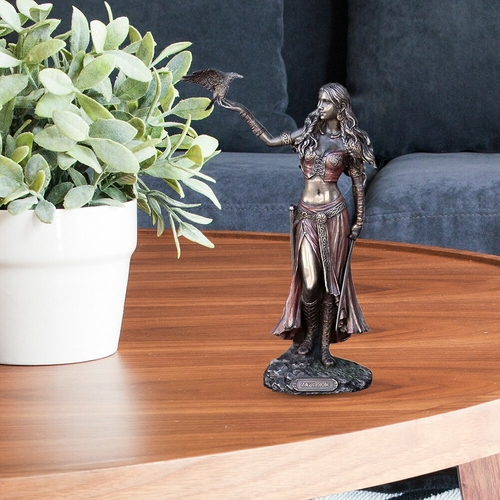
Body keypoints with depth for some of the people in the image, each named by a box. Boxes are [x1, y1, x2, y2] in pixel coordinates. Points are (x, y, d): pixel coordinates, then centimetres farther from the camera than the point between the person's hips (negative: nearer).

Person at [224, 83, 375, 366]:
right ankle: (310, 332, 20)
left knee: (331, 282, 2)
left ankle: (325, 344, 12)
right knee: (310, 283, -6)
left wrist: (359, 220, 4)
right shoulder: (307, 134, 6)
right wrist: (243, 113, 10)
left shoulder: (349, 143, 0)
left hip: (335, 215, -1)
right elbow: (270, 140, 13)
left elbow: (358, 183, 5)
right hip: (308, 215, 1)